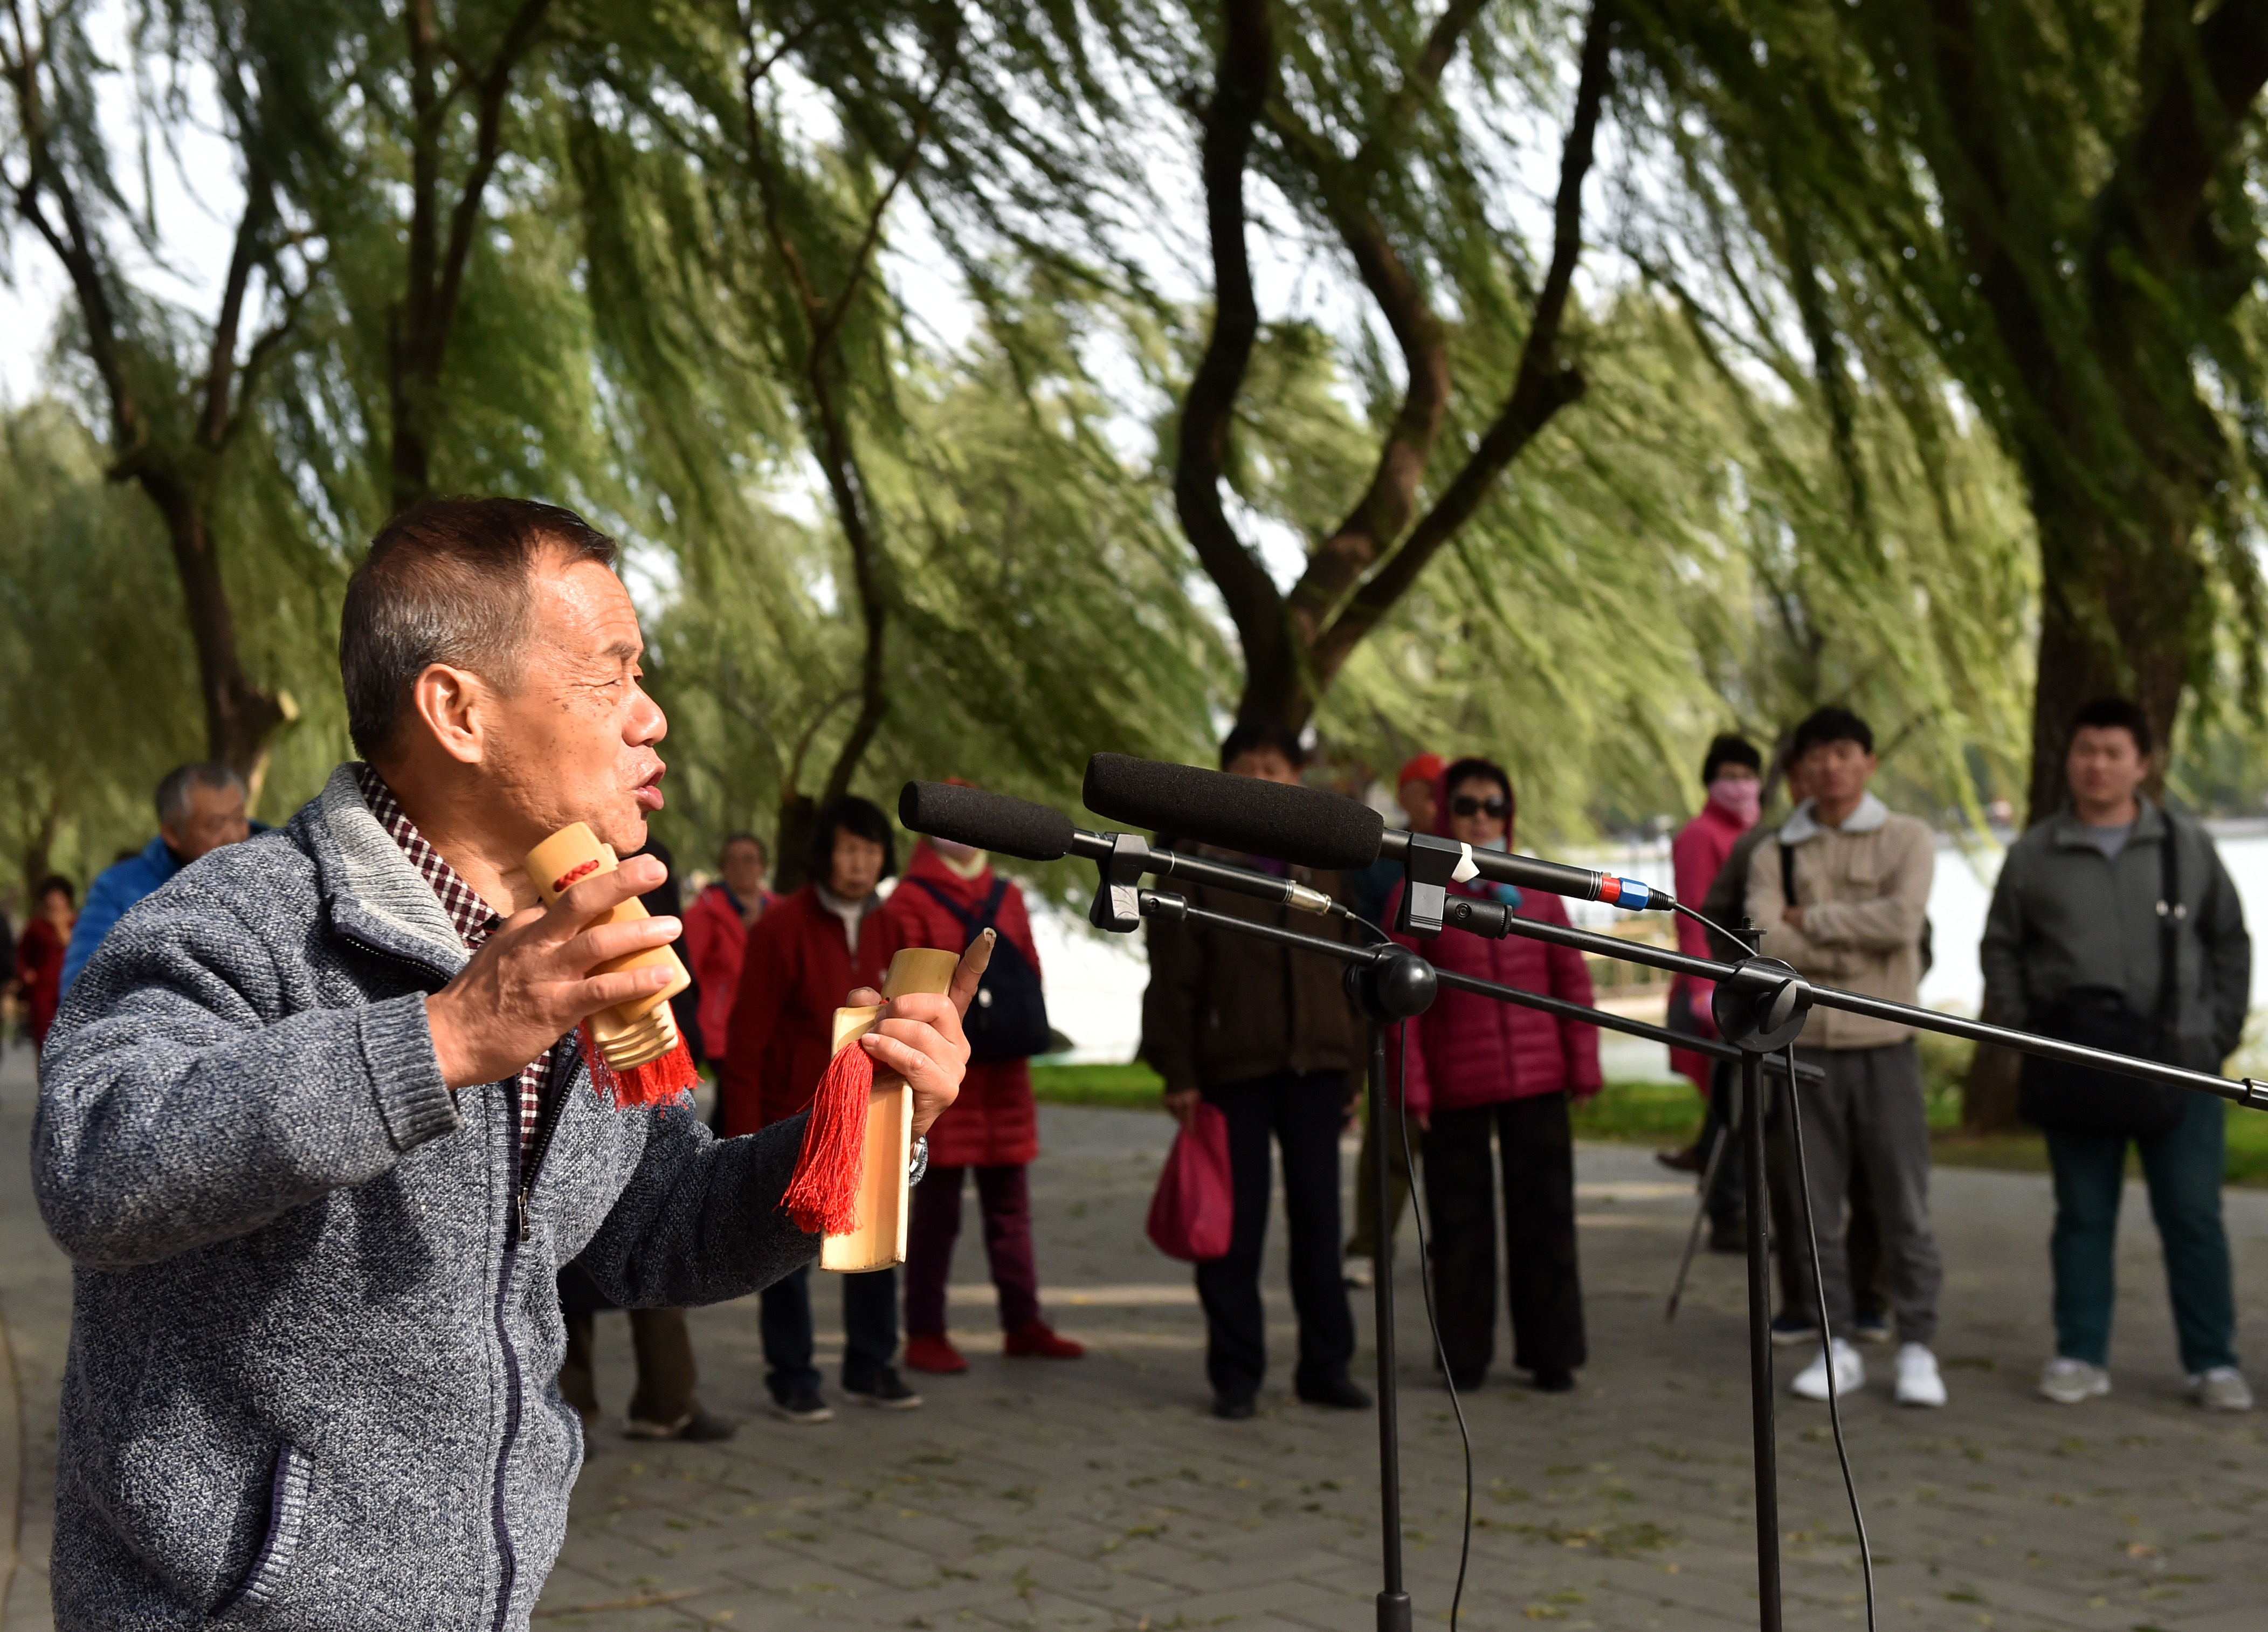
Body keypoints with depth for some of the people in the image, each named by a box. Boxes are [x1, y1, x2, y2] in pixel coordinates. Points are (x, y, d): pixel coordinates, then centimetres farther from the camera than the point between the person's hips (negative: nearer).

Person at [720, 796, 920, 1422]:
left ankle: (871, 1367, 20)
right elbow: (747, 1039, -10)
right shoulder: (781, 929, -11)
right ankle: (791, 1378, 10)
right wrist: (744, 1133, -12)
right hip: (792, 1121, -5)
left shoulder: (887, 930, 6)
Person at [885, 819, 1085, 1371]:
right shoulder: (911, 900, -2)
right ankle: (925, 1335, 3)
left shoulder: (1006, 895, 15)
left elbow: (1029, 969, 13)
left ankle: (1023, 1324, 15)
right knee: (937, 1205, -2)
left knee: (1009, 1202, 10)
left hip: (1004, 1071, 6)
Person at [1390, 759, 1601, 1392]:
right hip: (1455, 1088, -2)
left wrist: (1584, 1067, 4)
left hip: (1538, 1082, 2)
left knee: (1544, 1216, 4)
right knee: (1460, 1222, 4)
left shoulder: (1538, 891, 8)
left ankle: (1551, 1352, 13)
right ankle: (1464, 1357, 15)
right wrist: (1411, 1087, -6)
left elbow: (1572, 982, 9)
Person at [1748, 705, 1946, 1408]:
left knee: (1904, 1207, 0)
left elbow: (1902, 917, -15)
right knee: (1818, 1206, 5)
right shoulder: (1775, 852, 7)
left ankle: (1917, 1349, 8)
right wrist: (1852, 951, -14)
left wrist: (1809, 919, -8)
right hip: (1807, 1043, 2)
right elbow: (1763, 941, -8)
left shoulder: (1907, 840, 3)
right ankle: (1837, 1346, 14)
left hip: (1885, 1041, -2)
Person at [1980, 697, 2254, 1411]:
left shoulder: (2188, 847, 7)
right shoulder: (2034, 856, 7)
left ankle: (2212, 1362, 7)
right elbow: (2000, 949, 12)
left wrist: (2220, 1032, 3)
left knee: (2193, 1217, 0)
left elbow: (2230, 943, 12)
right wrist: (2020, 1033, 1)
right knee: (2083, 1216, 7)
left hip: (2180, 1067, 0)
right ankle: (2080, 1357, 13)